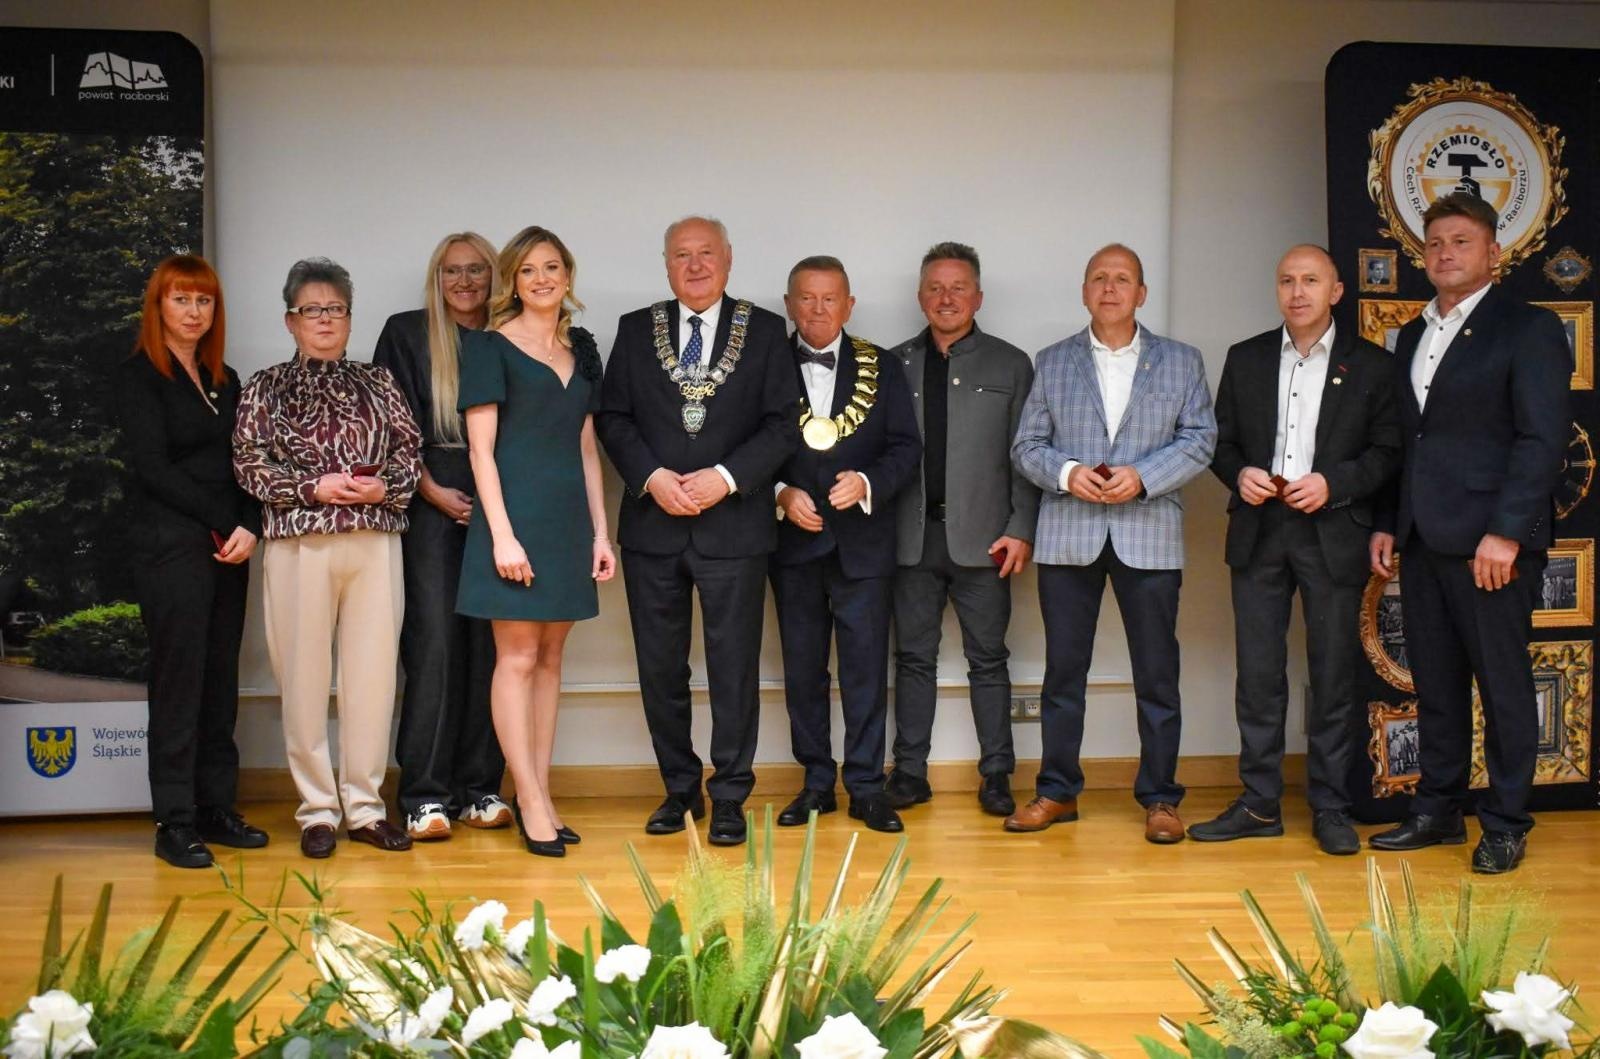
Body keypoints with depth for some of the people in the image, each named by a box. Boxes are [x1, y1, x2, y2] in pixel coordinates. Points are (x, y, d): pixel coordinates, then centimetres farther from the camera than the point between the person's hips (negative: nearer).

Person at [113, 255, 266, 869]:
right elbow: (153, 468, -10)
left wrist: (250, 528, -6)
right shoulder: (137, 377, -1)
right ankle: (174, 823, 2)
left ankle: (215, 810, 14)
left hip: (228, 548, 6)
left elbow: (243, 465, 11)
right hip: (170, 547, -6)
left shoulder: (224, 380, 17)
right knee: (179, 680, -4)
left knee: (221, 680, 7)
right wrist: (225, 523, -11)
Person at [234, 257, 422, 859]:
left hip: (375, 541, 2)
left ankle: (364, 805, 13)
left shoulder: (378, 384, 14)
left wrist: (385, 486, -9)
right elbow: (249, 466, 2)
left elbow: (410, 454, 11)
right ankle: (316, 809, 12)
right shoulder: (266, 388, 9)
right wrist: (314, 487, -11)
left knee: (373, 672, 2)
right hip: (297, 544, -1)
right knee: (304, 674, 1)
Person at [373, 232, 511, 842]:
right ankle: (426, 796, -3)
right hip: (430, 504, -2)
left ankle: (480, 789, 8)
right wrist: (435, 492, -6)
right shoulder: (406, 333, 8)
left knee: (490, 642, 1)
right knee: (434, 639, -8)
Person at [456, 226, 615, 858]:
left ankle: (538, 795, 14)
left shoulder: (581, 349, 14)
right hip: (515, 513, -6)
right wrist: (502, 534, -15)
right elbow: (481, 447, -7)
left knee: (549, 657, 8)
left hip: (568, 516, 6)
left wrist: (600, 531, 10)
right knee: (517, 658, -3)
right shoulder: (490, 347, -2)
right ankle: (532, 803, 1)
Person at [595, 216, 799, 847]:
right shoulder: (635, 330, 9)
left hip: (734, 526, -2)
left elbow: (783, 423, -1)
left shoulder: (765, 331, 4)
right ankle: (680, 788, 23)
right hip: (653, 527, 2)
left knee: (734, 667, 2)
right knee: (660, 667, 9)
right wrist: (652, 477, -10)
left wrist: (726, 478, -13)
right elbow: (612, 417, 5)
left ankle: (729, 796, 13)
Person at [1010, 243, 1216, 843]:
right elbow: (1027, 445, 7)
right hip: (1068, 537, 1)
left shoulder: (1181, 362, 10)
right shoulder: (1052, 363, 11)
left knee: (1157, 674, 3)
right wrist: (1067, 474, -13)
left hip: (1149, 536, -1)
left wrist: (1142, 477, -13)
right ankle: (1057, 791, 17)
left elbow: (1199, 440, 2)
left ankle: (1159, 798, 14)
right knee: (1063, 670, 6)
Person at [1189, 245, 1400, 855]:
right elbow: (1221, 441, 12)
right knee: (1257, 673, 4)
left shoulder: (1369, 364, 4)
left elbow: (1387, 451, 1)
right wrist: (1240, 474, -8)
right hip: (1259, 531, 2)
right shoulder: (1246, 359, 11)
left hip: (1332, 531, -2)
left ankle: (1330, 809, 13)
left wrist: (1333, 483, -14)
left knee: (1333, 674, 2)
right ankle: (1259, 805, 13)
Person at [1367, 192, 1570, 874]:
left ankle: (1505, 825, 13)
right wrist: (1387, 524, 11)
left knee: (1503, 684, 2)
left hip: (1491, 542, -6)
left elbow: (1543, 439, -11)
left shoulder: (1528, 329, -3)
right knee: (1435, 683, 11)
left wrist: (1505, 532, -18)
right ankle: (1438, 811, 22)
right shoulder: (1412, 337, 17)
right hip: (1422, 539, 6)